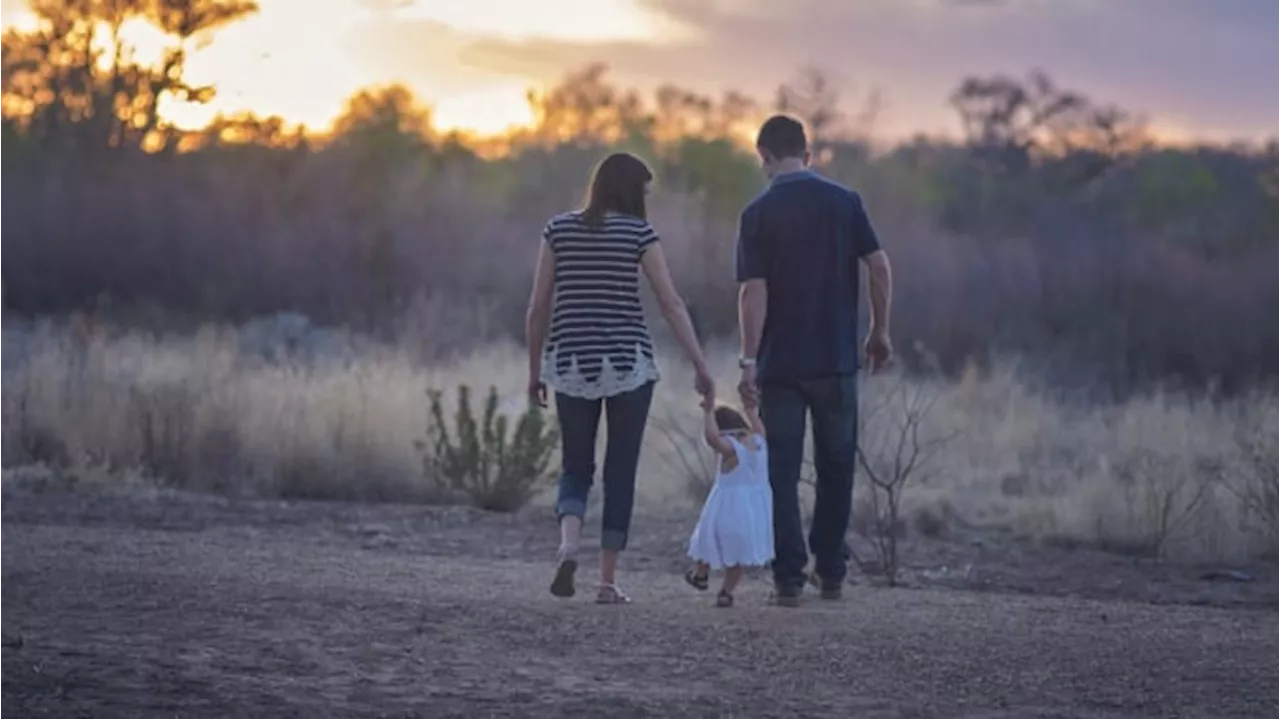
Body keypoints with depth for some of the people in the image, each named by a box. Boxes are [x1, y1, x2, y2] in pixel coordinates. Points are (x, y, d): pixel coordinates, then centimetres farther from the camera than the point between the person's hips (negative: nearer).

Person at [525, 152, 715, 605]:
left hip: (571, 364, 2)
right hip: (628, 364, -2)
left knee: (576, 469, 12)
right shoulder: (638, 232, -3)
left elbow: (538, 307, 4)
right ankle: (608, 581, 5)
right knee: (620, 473, 7)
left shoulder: (559, 229, 4)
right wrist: (700, 367, -4)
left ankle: (568, 546, -16)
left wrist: (535, 370, 12)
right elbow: (671, 304, -7)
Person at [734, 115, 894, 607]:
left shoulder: (758, 214, -5)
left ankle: (790, 578, 0)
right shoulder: (845, 202, 1)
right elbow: (879, 267, -4)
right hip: (837, 361, 2)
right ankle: (831, 574, 17)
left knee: (783, 472, 4)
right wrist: (880, 332, 7)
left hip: (780, 364, -2)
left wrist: (748, 361, -11)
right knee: (836, 468, 14)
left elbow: (753, 290, -11)